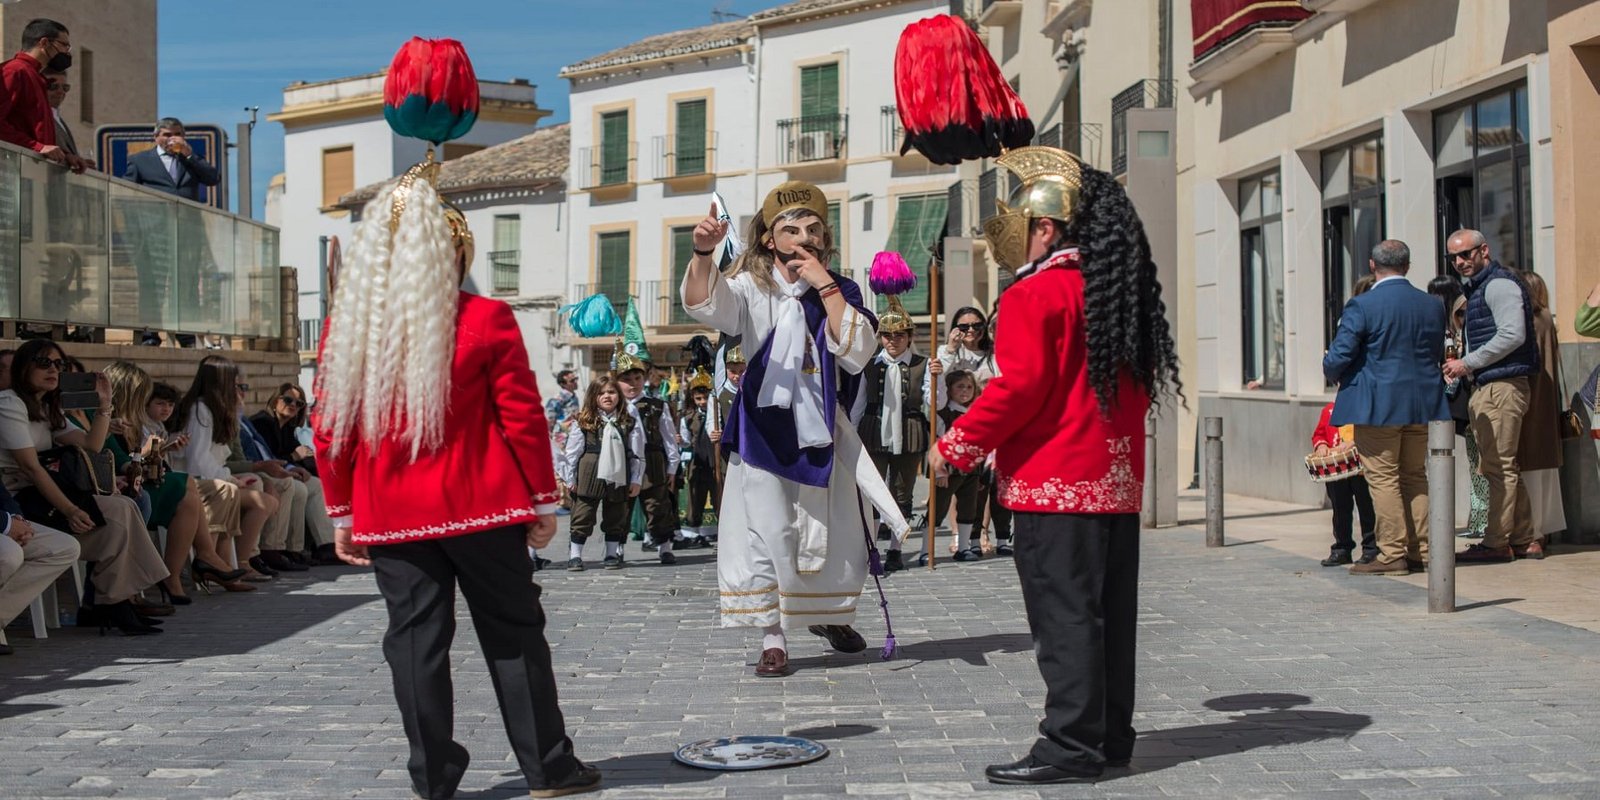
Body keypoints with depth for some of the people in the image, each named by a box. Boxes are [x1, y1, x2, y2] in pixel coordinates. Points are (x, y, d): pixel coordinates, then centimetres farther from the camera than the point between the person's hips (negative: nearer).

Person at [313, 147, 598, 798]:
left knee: (416, 641, 8)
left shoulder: (345, 329, 2)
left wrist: (342, 514, 14)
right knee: (512, 634, 7)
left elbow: (330, 431, 5)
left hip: (391, 518, 2)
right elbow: (524, 419, -6)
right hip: (480, 509, -2)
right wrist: (543, 501, 3)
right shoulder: (486, 321, -7)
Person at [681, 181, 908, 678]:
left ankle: (829, 616, 37)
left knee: (838, 532, 11)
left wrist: (825, 287, -15)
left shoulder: (841, 291, 4)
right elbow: (702, 305, -25)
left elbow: (857, 353, -11)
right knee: (768, 530, -3)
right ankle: (773, 637, 10)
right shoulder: (753, 288, -4)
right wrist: (703, 252, -44)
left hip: (822, 431, 3)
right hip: (766, 430, -3)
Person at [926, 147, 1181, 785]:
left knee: (1062, 616, -4)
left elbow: (1017, 388, -17)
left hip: (1055, 485, -8)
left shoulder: (1036, 295, -12)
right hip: (1118, 478, 8)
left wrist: (954, 448, -8)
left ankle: (1071, 747, -2)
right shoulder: (1119, 292, 13)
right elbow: (1143, 383, 16)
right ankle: (1111, 736, 20)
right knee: (1109, 611, 12)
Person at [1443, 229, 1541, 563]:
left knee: (1499, 467, -8)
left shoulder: (1500, 283, -10)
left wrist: (1468, 363, -15)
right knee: (1502, 468, 11)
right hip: (1487, 387, 10)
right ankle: (1523, 540, 15)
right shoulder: (1478, 288, 21)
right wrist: (1464, 367, 10)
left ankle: (1497, 543, -6)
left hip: (1503, 385, -10)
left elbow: (1513, 335, -20)